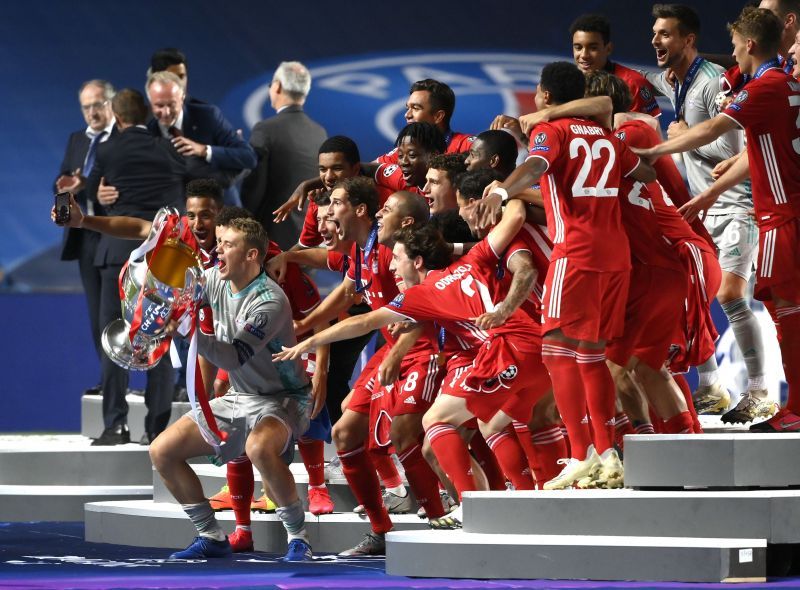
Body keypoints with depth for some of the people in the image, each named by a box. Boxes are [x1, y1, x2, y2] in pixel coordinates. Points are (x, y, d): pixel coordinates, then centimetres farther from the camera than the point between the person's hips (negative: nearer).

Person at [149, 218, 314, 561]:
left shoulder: (269, 301, -24)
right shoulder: (215, 280, -1)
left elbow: (234, 357, -33)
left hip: (281, 400, -8)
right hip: (237, 400, 8)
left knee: (259, 447, -41)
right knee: (162, 452, -1)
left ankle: (298, 538, -21)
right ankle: (211, 537, 10)